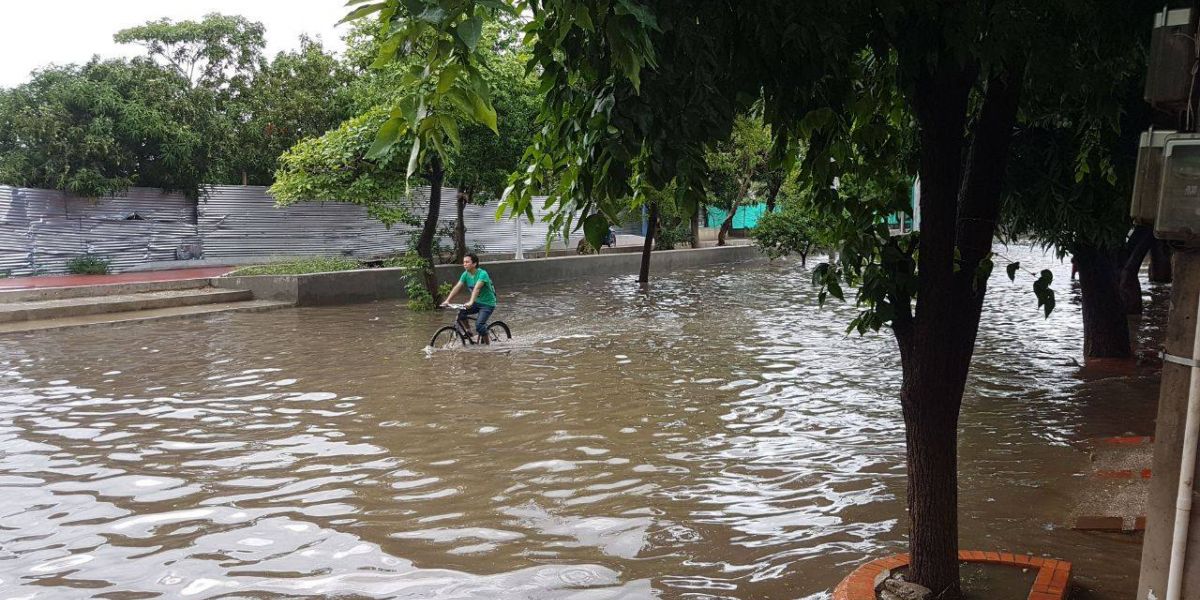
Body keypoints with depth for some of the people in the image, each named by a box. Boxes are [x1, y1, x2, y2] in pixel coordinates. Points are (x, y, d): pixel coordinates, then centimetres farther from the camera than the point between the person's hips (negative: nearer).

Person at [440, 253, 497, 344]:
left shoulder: (482, 274, -23)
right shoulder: (465, 274, -2)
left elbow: (477, 288, -36)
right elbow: (457, 287, -7)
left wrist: (471, 302, -49)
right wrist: (447, 300, -18)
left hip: (488, 304, -7)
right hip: (477, 302, 7)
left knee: (479, 325, -22)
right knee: (460, 314, -16)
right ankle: (467, 332, 6)